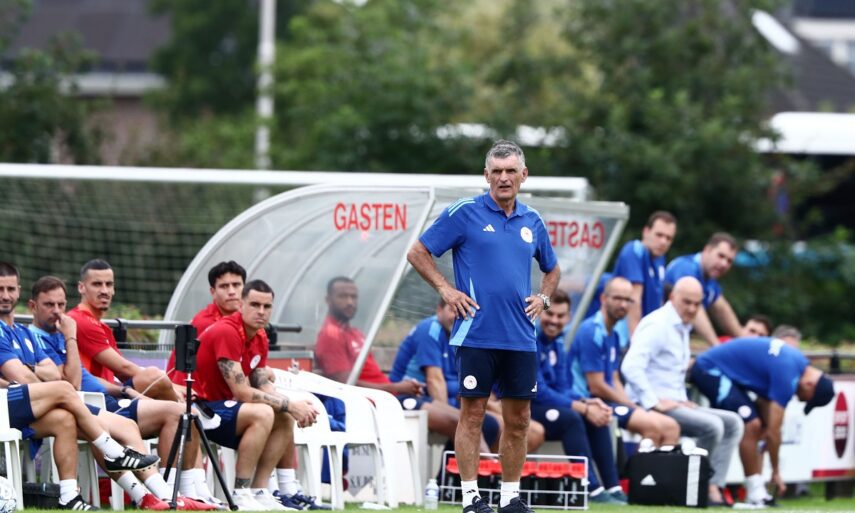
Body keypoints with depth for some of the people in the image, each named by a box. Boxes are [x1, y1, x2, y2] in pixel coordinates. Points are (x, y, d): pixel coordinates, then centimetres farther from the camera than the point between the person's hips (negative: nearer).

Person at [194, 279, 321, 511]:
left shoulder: (259, 337, 9)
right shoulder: (226, 332, -21)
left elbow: (262, 385, 8)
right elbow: (241, 391, -25)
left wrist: (295, 407, -11)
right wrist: (289, 405, -19)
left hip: (224, 406, 10)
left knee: (285, 419, 4)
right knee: (262, 413, -29)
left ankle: (258, 491, -1)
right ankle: (241, 494, -26)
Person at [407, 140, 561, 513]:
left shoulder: (532, 222, 13)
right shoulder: (465, 214, -2)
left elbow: (552, 269, 29)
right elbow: (418, 252, 1)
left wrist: (542, 298, 11)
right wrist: (445, 290, -7)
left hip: (520, 338, 5)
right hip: (476, 336, -5)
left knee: (518, 419, 6)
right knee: (472, 414, -3)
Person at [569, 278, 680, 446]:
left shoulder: (613, 336, 17)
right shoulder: (591, 333, -14)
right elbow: (596, 387, -16)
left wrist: (632, 406, 1)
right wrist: (631, 405, -6)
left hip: (609, 401, 10)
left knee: (671, 427, 0)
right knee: (652, 425, -27)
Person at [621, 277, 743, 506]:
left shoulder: (681, 328, 20)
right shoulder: (657, 325, -12)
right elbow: (631, 366, -25)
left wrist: (682, 400, 14)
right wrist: (654, 402, -24)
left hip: (674, 404, 10)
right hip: (651, 408, -10)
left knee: (732, 423, 2)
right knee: (712, 425, -27)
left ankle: (713, 488, -10)